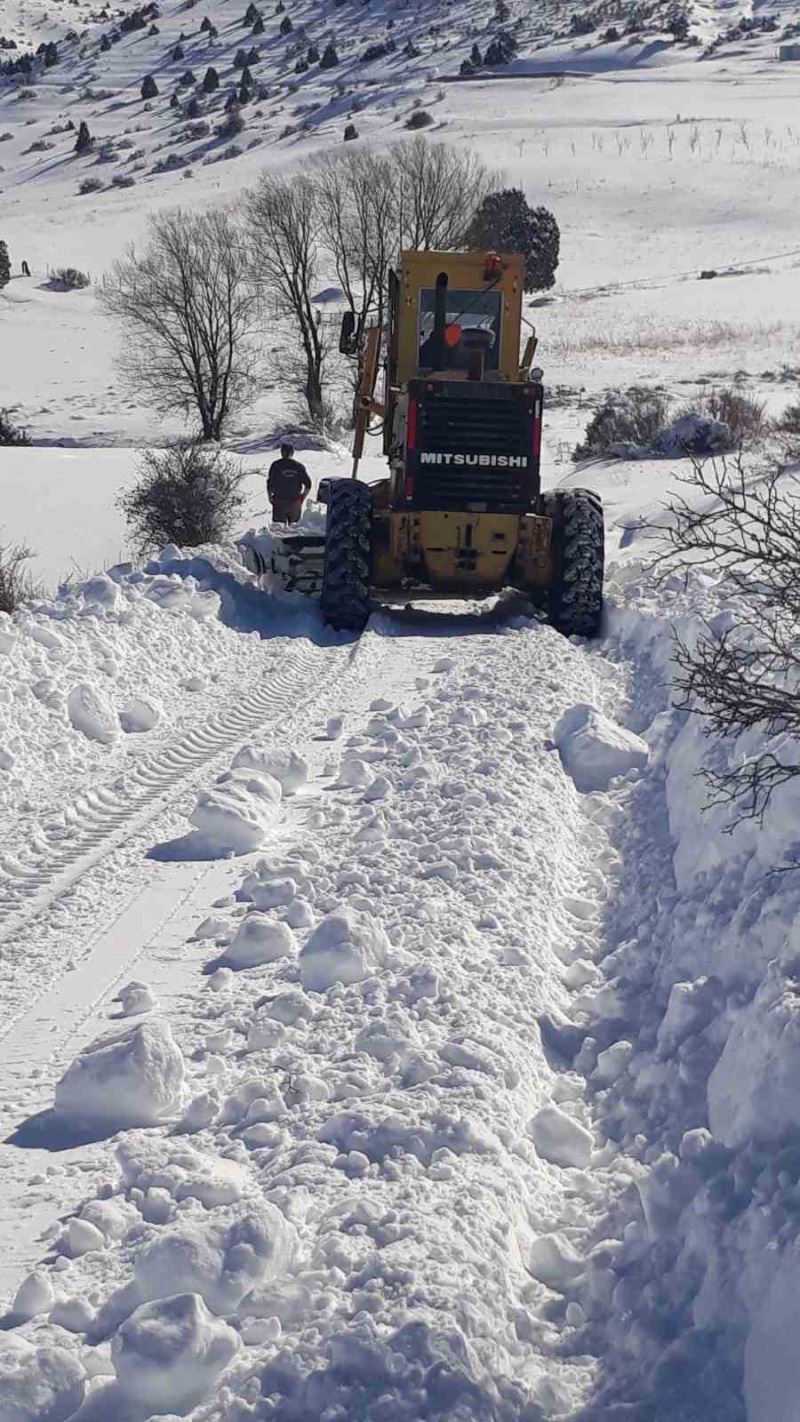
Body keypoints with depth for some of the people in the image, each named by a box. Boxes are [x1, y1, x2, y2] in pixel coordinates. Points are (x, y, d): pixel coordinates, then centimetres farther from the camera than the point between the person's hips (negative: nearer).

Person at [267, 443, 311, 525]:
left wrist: (270, 497, 8)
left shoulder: (276, 465, -5)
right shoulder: (299, 466, 2)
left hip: (280, 502, -2)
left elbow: (270, 484, -6)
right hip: (295, 502, 2)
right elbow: (308, 484, 2)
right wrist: (302, 498, 13)